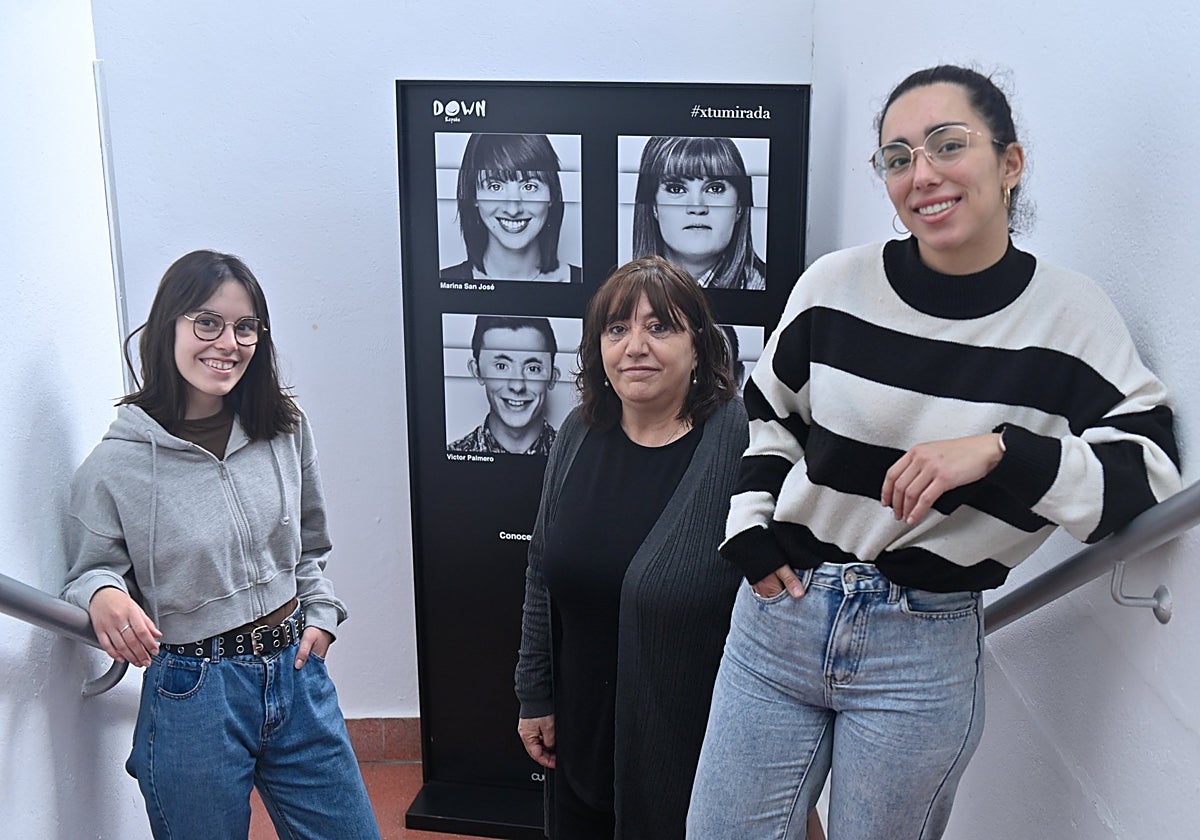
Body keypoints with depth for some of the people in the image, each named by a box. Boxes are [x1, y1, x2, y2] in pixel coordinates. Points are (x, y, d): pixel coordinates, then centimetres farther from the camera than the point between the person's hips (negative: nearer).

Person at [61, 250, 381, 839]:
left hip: (295, 670, 4)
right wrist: (103, 594, -23)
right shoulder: (113, 465, -12)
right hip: (192, 693, -4)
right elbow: (91, 570, -2)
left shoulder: (286, 429, 0)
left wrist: (320, 614, 5)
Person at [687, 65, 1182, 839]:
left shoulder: (1071, 315, -8)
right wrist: (749, 530, 2)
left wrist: (999, 450, -22)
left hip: (927, 651, -1)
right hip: (780, 610, 2)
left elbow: (1148, 477, -10)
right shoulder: (836, 284, -4)